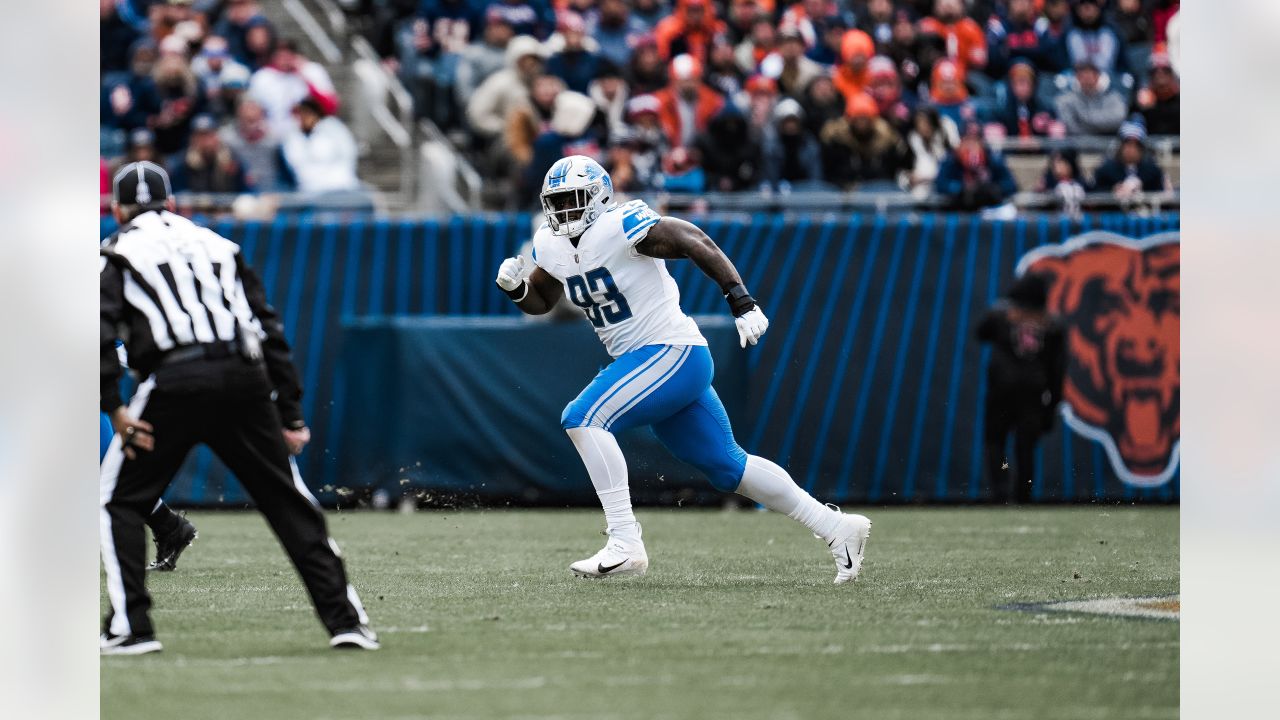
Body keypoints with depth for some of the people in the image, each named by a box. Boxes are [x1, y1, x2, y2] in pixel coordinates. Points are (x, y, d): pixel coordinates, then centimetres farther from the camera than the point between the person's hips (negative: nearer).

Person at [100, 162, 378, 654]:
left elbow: (98, 332, -4)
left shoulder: (117, 254, 15)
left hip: (176, 383, -3)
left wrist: (113, 409, -6)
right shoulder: (218, 246, 26)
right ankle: (345, 619, 5)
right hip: (246, 381, 3)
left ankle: (130, 627, 0)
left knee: (120, 501, 10)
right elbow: (270, 329, 20)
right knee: (288, 501, 11)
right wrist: (291, 414, 19)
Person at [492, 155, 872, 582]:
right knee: (727, 467, 14)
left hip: (672, 353, -9)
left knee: (583, 419, -21)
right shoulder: (552, 245, 8)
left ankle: (625, 544, -22)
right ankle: (837, 528, 23)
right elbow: (541, 300, 23)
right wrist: (515, 287, 0)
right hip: (642, 362, 9)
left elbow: (695, 243, -18)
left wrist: (742, 303, -25)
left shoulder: (620, 227, -16)